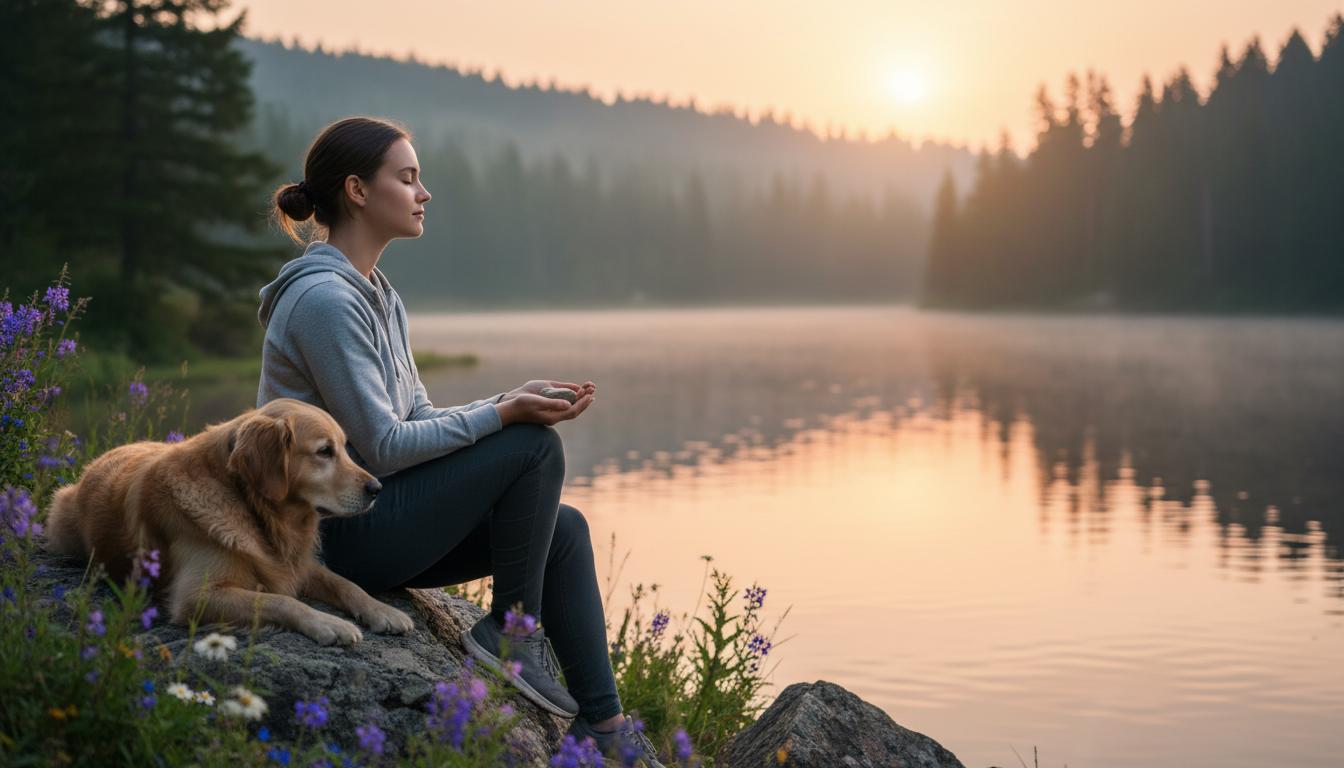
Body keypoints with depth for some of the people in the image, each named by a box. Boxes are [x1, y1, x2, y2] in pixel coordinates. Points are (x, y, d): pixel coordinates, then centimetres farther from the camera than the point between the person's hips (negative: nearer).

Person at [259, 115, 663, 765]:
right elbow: (384, 447, -21)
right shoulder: (324, 298, -19)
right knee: (535, 449, -15)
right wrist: (503, 414, -16)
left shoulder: (377, 294, 13)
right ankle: (510, 631, -1)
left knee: (566, 527, 5)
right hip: (341, 533, -10)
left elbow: (418, 418, 11)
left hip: (374, 514, 10)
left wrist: (514, 403, -4)